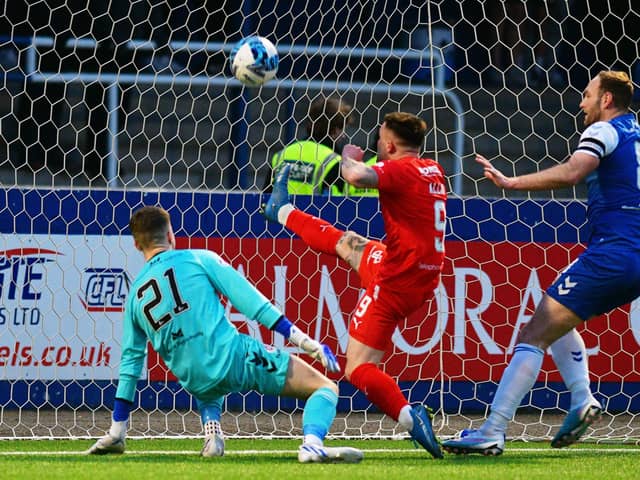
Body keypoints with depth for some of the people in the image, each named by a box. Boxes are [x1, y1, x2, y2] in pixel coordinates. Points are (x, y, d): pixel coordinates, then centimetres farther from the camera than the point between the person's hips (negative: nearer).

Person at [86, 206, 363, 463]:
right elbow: (249, 301, -3)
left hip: (195, 382, 5)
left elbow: (130, 361, 18)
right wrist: (305, 342, -4)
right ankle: (312, 444, -28)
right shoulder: (198, 259, 4)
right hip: (233, 357, -5)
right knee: (326, 388, 1)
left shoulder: (134, 296, 15)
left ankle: (212, 435, 12)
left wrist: (117, 431, 25)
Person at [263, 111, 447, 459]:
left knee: (358, 369, -7)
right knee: (347, 244, 33)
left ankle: (408, 416, -25)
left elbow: (357, 176, -38)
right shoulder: (432, 171, 8)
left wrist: (349, 158, -14)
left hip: (394, 282, -9)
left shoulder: (400, 169, -19)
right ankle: (283, 211, 57)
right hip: (424, 277, 9)